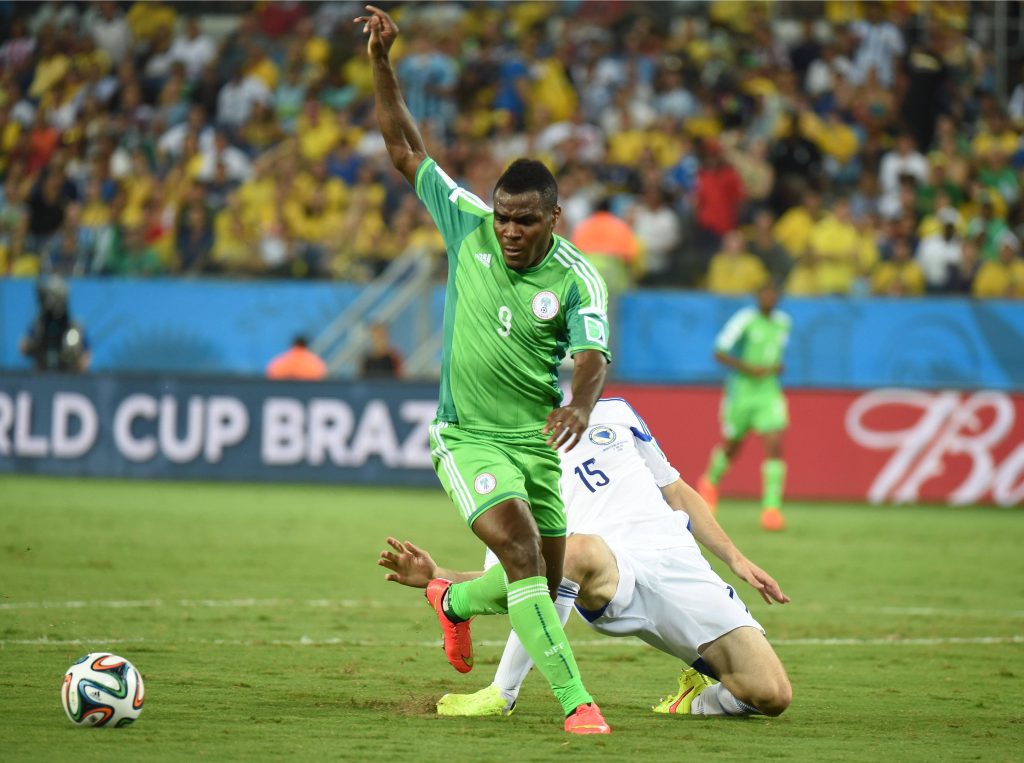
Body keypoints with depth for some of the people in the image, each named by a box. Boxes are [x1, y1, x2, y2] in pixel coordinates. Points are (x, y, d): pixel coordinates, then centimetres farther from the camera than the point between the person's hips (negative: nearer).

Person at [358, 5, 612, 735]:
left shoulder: (578, 280, -11)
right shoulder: (468, 223, -6)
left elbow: (592, 358, -24)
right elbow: (407, 150, -1)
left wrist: (580, 405, -47)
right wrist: (382, 63, -9)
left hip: (536, 438, 2)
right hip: (466, 437, -2)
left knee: (544, 581, 9)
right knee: (521, 550, -22)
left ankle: (455, 600, 43)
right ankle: (574, 700, -21)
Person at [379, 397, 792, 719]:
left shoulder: (612, 414, 25)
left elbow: (677, 493, 29)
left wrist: (736, 559, 21)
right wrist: (436, 577, -3)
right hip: (608, 582, -2)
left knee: (771, 695, -17)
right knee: (576, 548, -42)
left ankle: (697, 700, 19)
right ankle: (500, 697, -29)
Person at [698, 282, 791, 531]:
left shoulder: (783, 322, 7)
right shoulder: (744, 320, -12)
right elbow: (720, 352, -12)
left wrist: (778, 367, 4)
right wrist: (746, 368, -23)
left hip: (769, 392, 3)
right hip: (741, 390, -3)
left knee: (774, 445, -15)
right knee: (731, 445, 13)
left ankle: (771, 507, -17)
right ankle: (711, 481, 46)